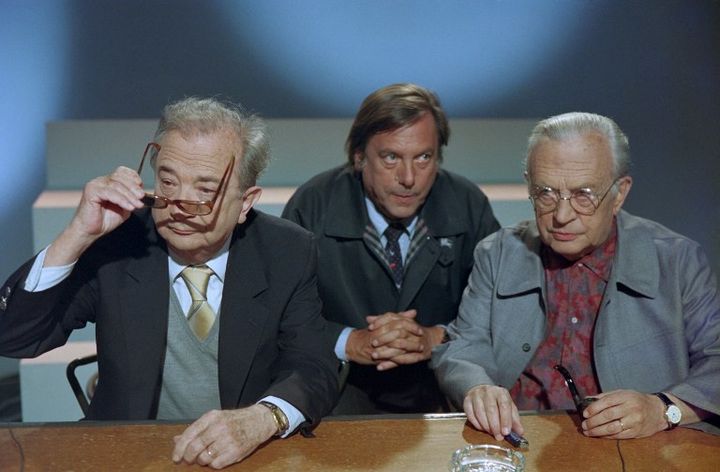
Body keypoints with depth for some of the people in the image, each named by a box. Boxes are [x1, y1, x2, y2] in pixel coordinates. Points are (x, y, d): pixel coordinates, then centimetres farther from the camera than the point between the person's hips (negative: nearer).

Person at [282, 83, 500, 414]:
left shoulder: (470, 207, 1)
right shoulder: (312, 207, -4)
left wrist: (435, 339, -16)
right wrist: (352, 342, -20)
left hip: (442, 392, 4)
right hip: (342, 390, -3)